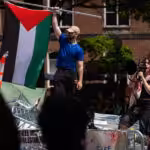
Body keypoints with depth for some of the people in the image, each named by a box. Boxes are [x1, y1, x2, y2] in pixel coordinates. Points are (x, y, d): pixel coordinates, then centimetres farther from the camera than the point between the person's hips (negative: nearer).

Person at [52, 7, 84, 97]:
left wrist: (80, 81, -12)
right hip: (60, 72, 2)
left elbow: (80, 66, -6)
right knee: (59, 95, -11)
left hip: (71, 73, -2)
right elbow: (55, 26, 6)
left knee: (69, 95, 6)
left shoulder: (78, 50, -3)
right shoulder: (63, 40, 7)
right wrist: (55, 14, -1)